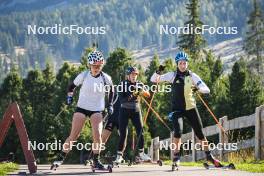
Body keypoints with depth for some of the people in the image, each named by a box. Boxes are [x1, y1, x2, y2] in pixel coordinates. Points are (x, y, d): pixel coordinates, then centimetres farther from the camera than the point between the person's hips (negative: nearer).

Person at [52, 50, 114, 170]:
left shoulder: (106, 78, -6)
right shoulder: (83, 76, -8)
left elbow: (111, 91, 14)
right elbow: (72, 86, 8)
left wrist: (110, 104, 9)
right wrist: (69, 96, -6)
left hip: (97, 110, 1)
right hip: (82, 107, -1)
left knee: (97, 135, -17)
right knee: (73, 136, -7)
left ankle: (96, 161, -1)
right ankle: (61, 157, 5)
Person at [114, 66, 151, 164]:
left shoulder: (139, 84, 3)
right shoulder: (123, 84, -6)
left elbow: (148, 95, -10)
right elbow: (121, 100, -16)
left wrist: (142, 91, -30)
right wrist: (130, 96, -32)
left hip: (136, 110, 3)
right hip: (124, 110, -2)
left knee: (140, 131, -9)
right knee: (123, 134, -6)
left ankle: (141, 154, -1)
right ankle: (119, 156, 1)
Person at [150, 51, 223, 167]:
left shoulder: (192, 76, -2)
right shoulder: (173, 75, -3)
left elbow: (206, 90, -8)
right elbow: (153, 80, -5)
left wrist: (198, 88, -30)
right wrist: (158, 72, -26)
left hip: (190, 108, 2)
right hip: (177, 109, -2)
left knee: (199, 132, 6)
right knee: (178, 131, -22)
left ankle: (209, 156, 23)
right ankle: (176, 158, -12)